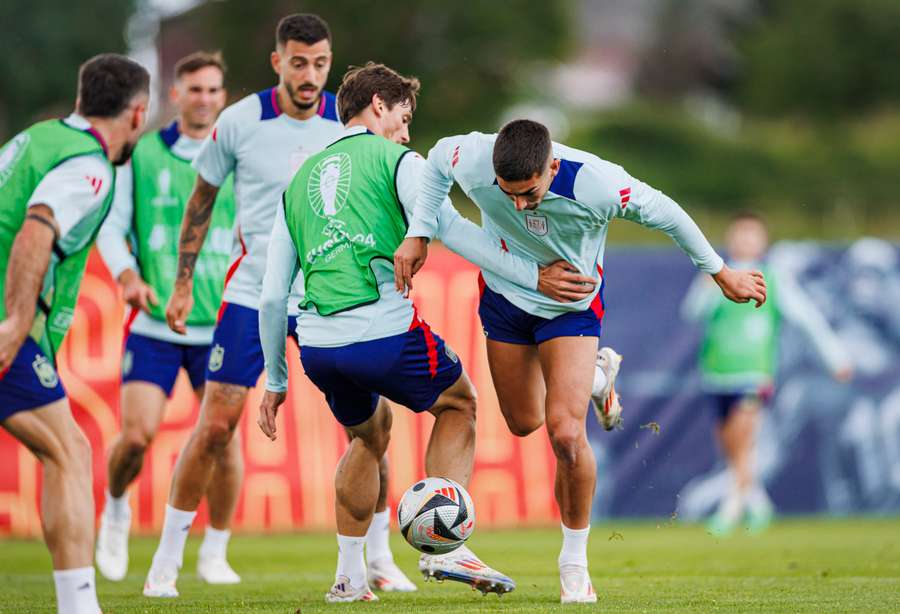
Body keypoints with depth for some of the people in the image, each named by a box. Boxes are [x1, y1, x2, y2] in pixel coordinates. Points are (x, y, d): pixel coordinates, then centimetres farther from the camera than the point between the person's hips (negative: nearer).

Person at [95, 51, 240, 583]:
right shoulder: (142, 155, 3)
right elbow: (112, 226, 4)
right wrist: (128, 275, -14)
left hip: (219, 324, 1)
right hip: (154, 322, -1)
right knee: (137, 435, -10)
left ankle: (215, 554, 11)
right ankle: (116, 508, 24)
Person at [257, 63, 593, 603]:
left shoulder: (300, 181, 23)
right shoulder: (396, 160, 7)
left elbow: (273, 296, 20)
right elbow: (447, 227, -11)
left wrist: (275, 382, 26)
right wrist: (530, 274, -10)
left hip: (316, 345, 5)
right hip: (385, 331, -5)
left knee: (369, 433, 31)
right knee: (460, 404, 21)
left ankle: (350, 574, 27)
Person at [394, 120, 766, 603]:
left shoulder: (596, 185, -37)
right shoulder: (473, 162, -31)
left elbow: (665, 213, -18)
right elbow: (437, 160, -5)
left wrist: (720, 273, -6)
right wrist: (418, 235, -9)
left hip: (572, 306, -3)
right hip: (505, 296, 3)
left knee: (565, 434, -17)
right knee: (524, 423, 16)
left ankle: (574, 562, 3)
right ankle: (596, 376, 49)